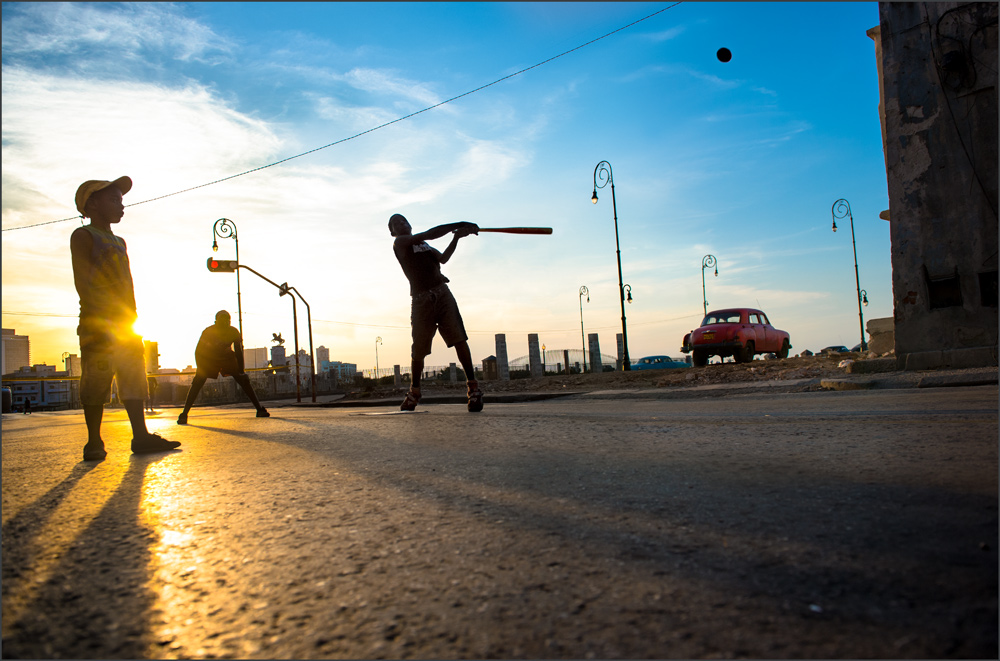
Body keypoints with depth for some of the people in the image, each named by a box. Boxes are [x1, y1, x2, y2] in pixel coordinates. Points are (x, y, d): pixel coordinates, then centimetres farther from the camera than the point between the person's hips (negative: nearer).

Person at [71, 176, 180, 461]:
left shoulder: (119, 242, 25)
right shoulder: (83, 236, 2)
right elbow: (83, 282, -9)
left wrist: (132, 320, 15)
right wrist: (96, 321, -18)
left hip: (125, 322, 8)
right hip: (98, 321, -7)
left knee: (134, 377, 2)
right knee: (97, 381, -7)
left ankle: (141, 437, 1)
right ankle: (94, 443, 0)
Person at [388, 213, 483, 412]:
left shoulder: (424, 245, 26)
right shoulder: (399, 243, 5)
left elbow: (443, 258, 14)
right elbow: (428, 234, -8)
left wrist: (456, 237, 0)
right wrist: (458, 225, -10)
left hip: (441, 293, 4)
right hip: (420, 298, -4)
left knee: (459, 338, -11)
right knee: (418, 349, 0)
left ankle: (473, 386, -11)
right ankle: (414, 392, 19)